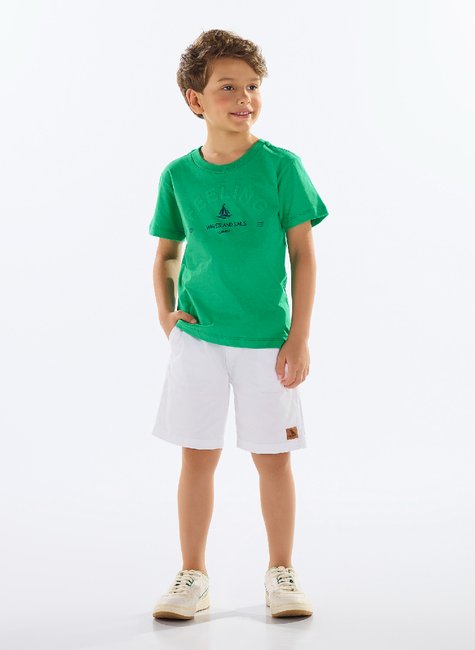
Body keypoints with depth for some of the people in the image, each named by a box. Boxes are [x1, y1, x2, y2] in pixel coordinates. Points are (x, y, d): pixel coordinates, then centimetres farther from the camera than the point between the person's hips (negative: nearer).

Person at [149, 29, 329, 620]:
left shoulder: (281, 166, -5)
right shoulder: (178, 175, 1)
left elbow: (303, 255, -3)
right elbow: (165, 255, 13)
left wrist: (299, 338, -7)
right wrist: (166, 315, -1)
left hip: (266, 339, -1)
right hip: (197, 337, 2)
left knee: (273, 457, 6)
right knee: (198, 455, 7)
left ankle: (281, 573, 23)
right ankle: (192, 576, 21)